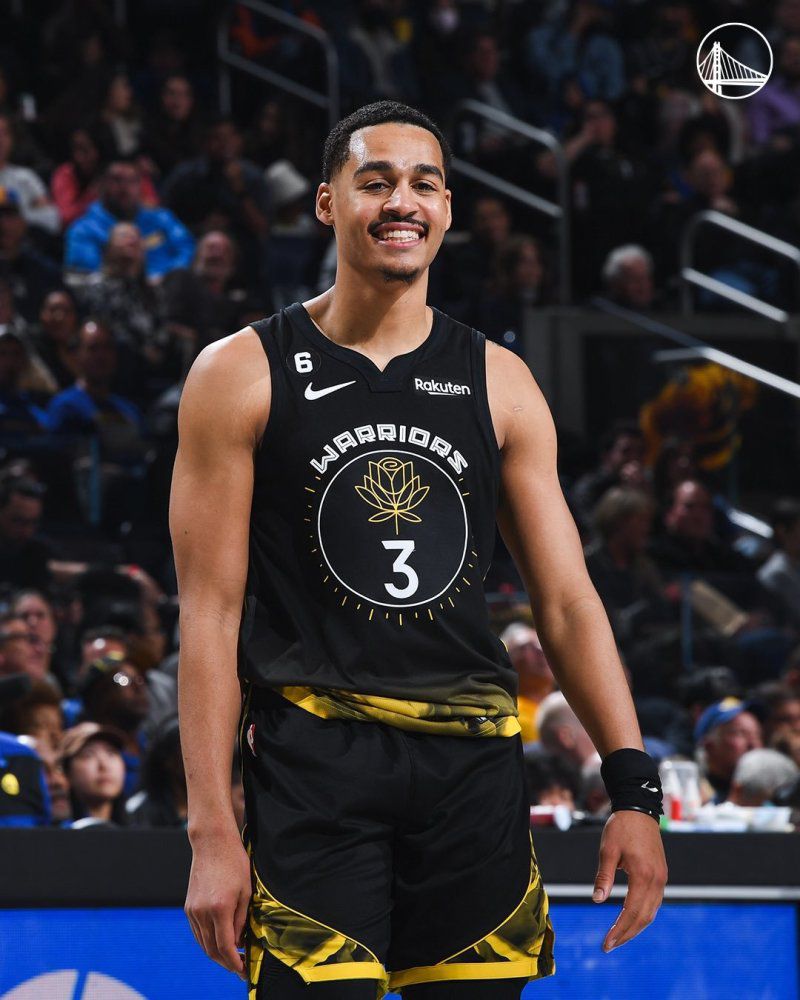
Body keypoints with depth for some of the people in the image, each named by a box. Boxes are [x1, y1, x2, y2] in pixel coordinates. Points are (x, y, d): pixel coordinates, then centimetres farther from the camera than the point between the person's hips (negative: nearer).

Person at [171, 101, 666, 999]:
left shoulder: (499, 384, 12)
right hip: (314, 758, -3)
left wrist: (633, 790, 1)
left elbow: (565, 599, 11)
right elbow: (211, 611, -2)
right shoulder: (242, 375, 2)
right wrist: (212, 827, -9)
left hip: (474, 765, 3)